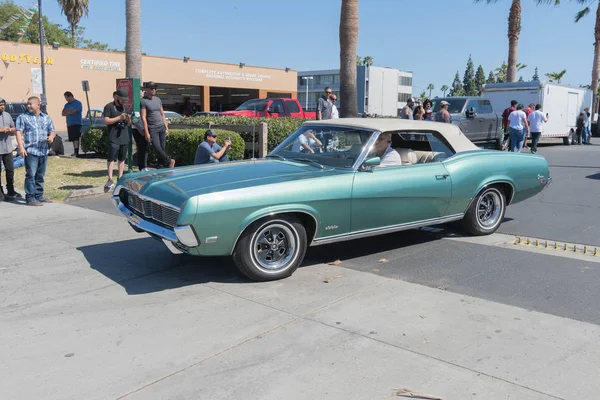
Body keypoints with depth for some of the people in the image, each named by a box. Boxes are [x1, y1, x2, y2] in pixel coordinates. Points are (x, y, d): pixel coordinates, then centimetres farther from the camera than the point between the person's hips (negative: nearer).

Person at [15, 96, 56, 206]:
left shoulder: (46, 118, 16)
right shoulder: (23, 117, 4)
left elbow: (52, 131, 20)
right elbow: (19, 132, -3)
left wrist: (51, 136, -4)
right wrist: (21, 147, -15)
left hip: (43, 151, 4)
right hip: (30, 151, -4)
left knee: (40, 175, 12)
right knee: (31, 175, -9)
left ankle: (39, 195, 21)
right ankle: (30, 198, -6)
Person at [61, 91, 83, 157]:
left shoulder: (77, 103, -3)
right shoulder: (67, 105, 19)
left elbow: (74, 111, -15)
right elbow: (63, 113, 12)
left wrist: (67, 112, 2)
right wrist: (70, 112, -7)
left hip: (76, 124, -7)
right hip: (69, 124, 7)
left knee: (76, 139, -14)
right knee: (73, 139, 7)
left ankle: (76, 152, -19)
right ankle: (75, 152, 10)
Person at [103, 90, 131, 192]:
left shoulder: (124, 107, 18)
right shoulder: (109, 106, -1)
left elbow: (128, 124, 20)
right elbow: (106, 121, -9)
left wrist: (128, 119, -3)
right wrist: (119, 118, -16)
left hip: (124, 137, 6)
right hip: (113, 138, -6)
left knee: (122, 158, 8)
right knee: (111, 158, -10)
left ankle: (120, 179, 14)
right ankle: (110, 180, -10)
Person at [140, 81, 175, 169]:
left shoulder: (158, 100, 14)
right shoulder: (143, 101, -4)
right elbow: (143, 117, -9)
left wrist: (166, 128, 14)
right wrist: (146, 133, -14)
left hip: (161, 128, 5)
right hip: (152, 129, -5)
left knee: (162, 148, 3)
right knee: (157, 148, -12)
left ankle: (161, 166, 11)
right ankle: (169, 161, 4)